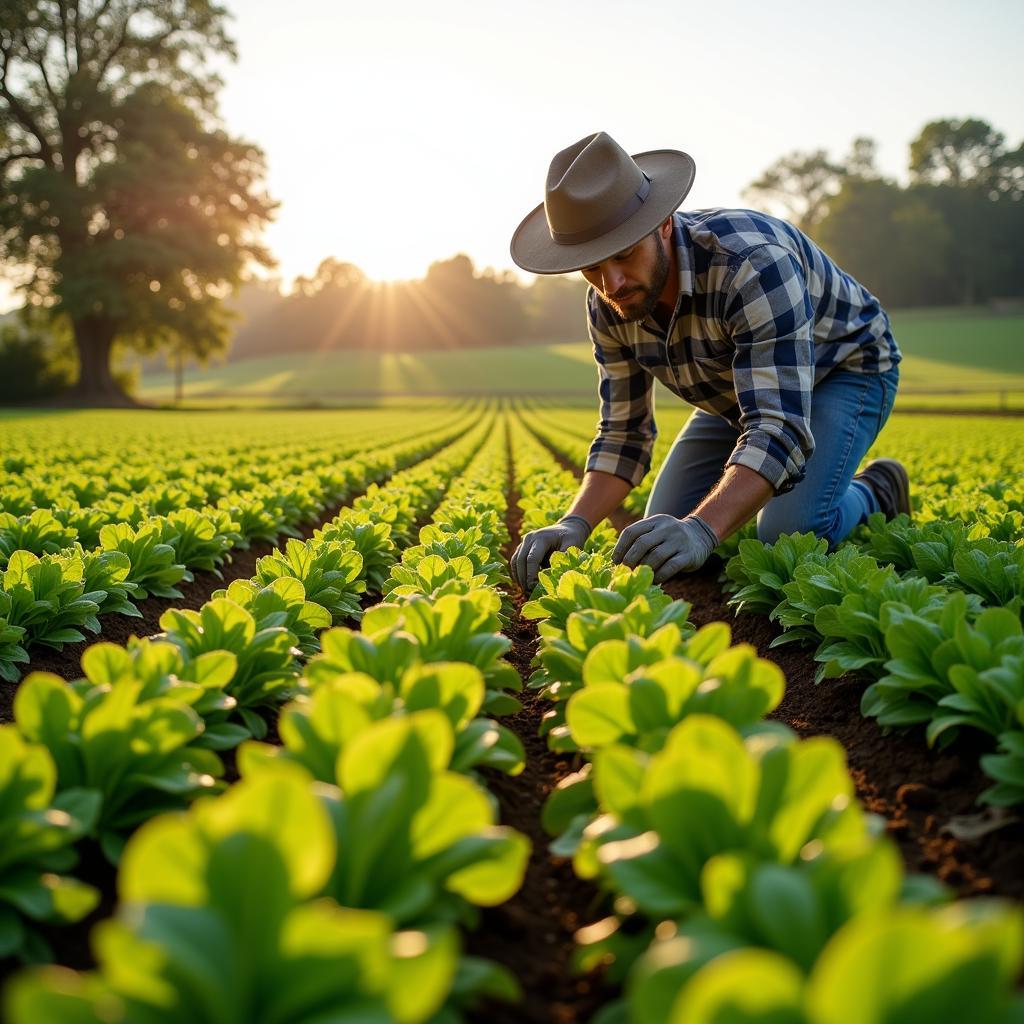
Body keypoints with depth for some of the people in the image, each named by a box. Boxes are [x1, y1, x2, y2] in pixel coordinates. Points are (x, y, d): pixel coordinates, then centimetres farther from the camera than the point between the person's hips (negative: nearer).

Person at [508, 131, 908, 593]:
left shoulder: (751, 263, -41)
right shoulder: (608, 304, -19)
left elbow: (779, 429, -47)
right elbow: (623, 432, -12)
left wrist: (702, 529, -63)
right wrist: (574, 524, -30)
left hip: (841, 368, -6)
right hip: (737, 387, 6)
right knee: (664, 539, -4)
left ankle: (874, 493, 5)